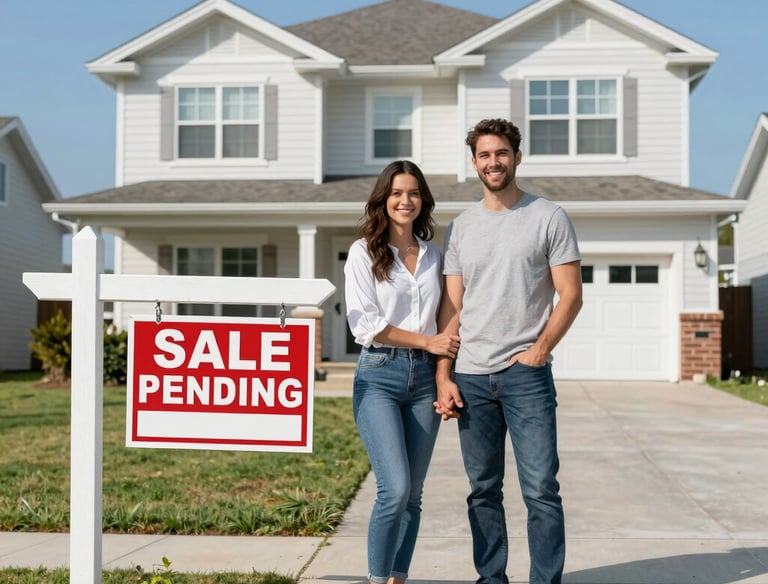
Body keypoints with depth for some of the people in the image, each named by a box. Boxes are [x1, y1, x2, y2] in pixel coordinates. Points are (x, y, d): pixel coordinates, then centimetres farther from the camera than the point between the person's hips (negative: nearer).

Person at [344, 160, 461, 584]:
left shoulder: (433, 255, 14)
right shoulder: (364, 252, 0)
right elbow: (364, 324, -8)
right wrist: (427, 341, -8)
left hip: (424, 376, 5)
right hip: (379, 375, -4)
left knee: (412, 495, 5)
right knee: (395, 489, -15)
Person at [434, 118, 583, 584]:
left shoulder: (549, 218, 2)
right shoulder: (461, 227, 12)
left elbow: (571, 296, -1)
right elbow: (452, 308, 11)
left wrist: (540, 348, -12)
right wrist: (444, 377, 3)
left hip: (526, 374, -3)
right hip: (471, 376, 4)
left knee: (541, 488, -5)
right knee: (484, 490, 10)